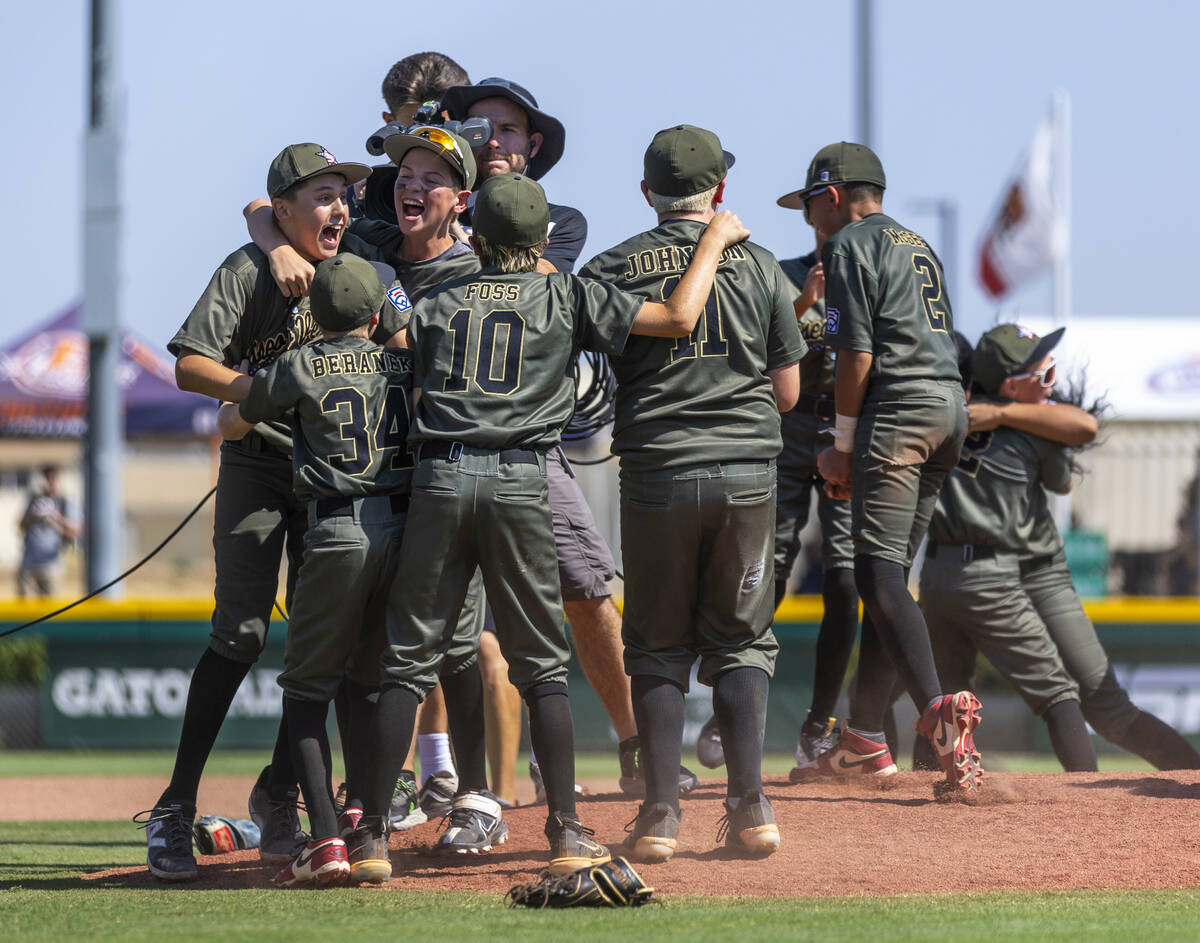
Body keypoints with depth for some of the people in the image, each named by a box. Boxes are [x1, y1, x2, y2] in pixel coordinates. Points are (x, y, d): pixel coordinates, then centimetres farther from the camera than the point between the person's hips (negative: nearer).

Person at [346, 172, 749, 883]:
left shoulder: (438, 304, 17)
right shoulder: (567, 296, 9)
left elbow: (413, 401, 16)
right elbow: (678, 318, 4)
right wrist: (715, 240, 17)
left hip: (439, 477, 1)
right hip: (521, 482, -1)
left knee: (412, 657, 4)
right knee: (541, 663, 7)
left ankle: (374, 833, -2)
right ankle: (566, 832, 4)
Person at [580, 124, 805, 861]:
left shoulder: (613, 269, 0)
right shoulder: (759, 266, 5)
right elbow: (788, 392, 7)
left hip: (657, 474, -1)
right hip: (748, 471, 1)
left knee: (658, 647, 9)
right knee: (740, 640, 10)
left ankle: (661, 812, 1)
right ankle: (750, 807, -1)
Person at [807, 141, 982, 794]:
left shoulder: (850, 245, -2)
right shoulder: (918, 246, 25)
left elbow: (857, 355, -10)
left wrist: (843, 446, -2)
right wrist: (857, 451, 23)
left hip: (897, 410, -9)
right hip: (951, 408, 9)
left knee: (879, 571, -16)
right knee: (887, 571, 15)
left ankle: (938, 710, -36)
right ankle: (863, 738, 19)